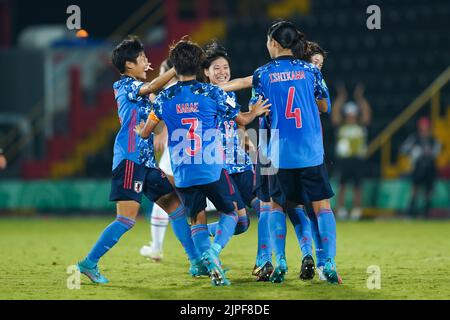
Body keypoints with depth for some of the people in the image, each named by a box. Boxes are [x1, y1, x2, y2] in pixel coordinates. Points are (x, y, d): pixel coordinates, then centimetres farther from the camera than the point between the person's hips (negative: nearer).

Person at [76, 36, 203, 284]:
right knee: (127, 219, -13)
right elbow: (153, 86, -23)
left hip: (146, 161, 10)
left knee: (177, 208, 7)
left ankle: (196, 263, 11)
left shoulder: (136, 88, 19)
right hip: (129, 159, -10)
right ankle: (89, 263, -5)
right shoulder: (125, 85, -7)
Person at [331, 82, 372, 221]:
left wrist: (360, 98, -9)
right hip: (343, 159, 0)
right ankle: (341, 210, 5)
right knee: (342, 186, 1)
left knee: (357, 186, 2)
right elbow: (335, 113, -5)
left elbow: (366, 113, -4)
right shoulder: (340, 126, 6)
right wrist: (341, 98, -10)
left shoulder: (361, 126, 7)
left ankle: (356, 211, 7)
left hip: (358, 159, 0)